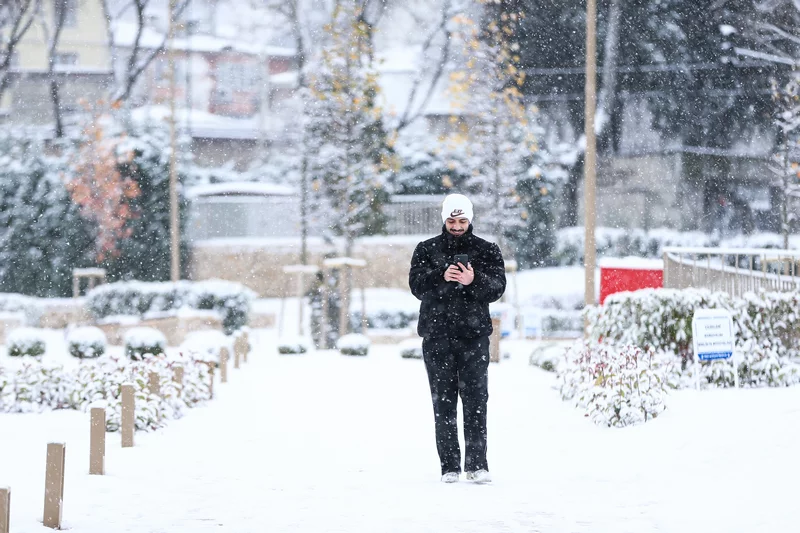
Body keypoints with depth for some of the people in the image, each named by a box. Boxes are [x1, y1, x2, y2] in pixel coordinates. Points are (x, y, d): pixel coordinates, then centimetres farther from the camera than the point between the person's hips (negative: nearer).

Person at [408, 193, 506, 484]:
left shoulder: (487, 250, 9)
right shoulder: (426, 250, 10)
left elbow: (497, 287, -1)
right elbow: (416, 285, 0)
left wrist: (474, 281, -20)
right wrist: (441, 276, -19)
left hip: (474, 333, -1)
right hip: (437, 334, 1)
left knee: (475, 399, -5)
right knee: (443, 401, 2)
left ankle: (477, 464, -3)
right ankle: (449, 466, 5)